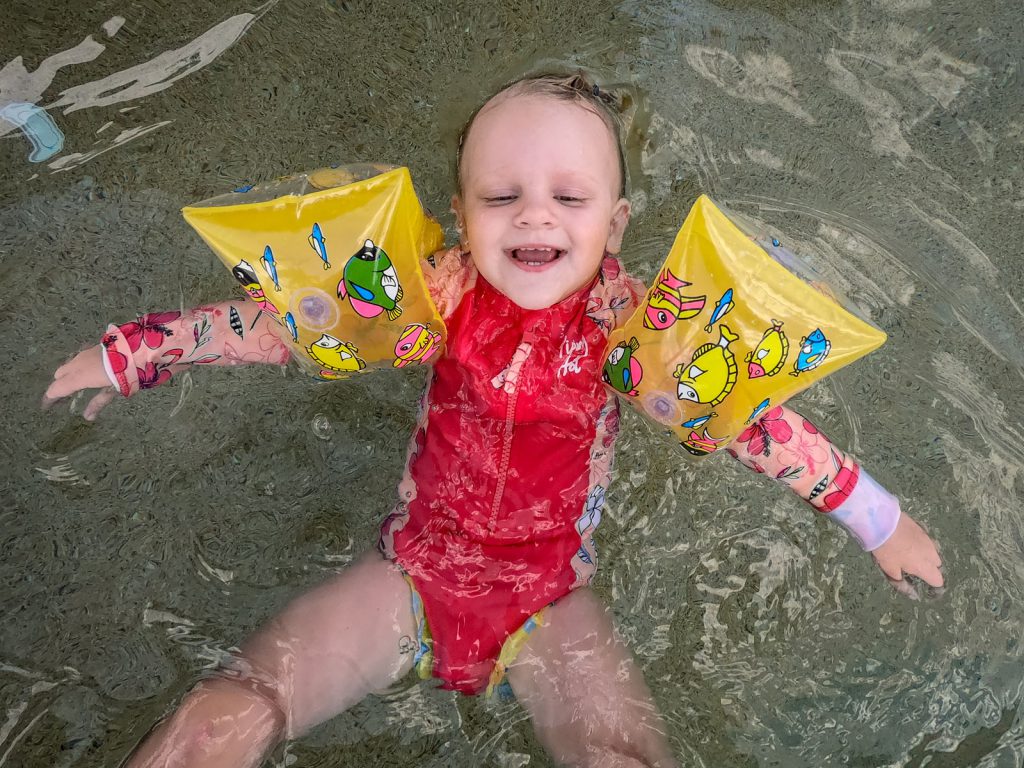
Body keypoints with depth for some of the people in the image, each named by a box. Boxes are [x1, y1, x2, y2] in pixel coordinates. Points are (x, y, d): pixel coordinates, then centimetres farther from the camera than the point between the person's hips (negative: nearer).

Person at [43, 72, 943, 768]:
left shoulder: (628, 321, -15)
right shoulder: (443, 292, -13)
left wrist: (873, 515, -3)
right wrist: (131, 351, 0)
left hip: (550, 603, 0)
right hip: (415, 573, 1)